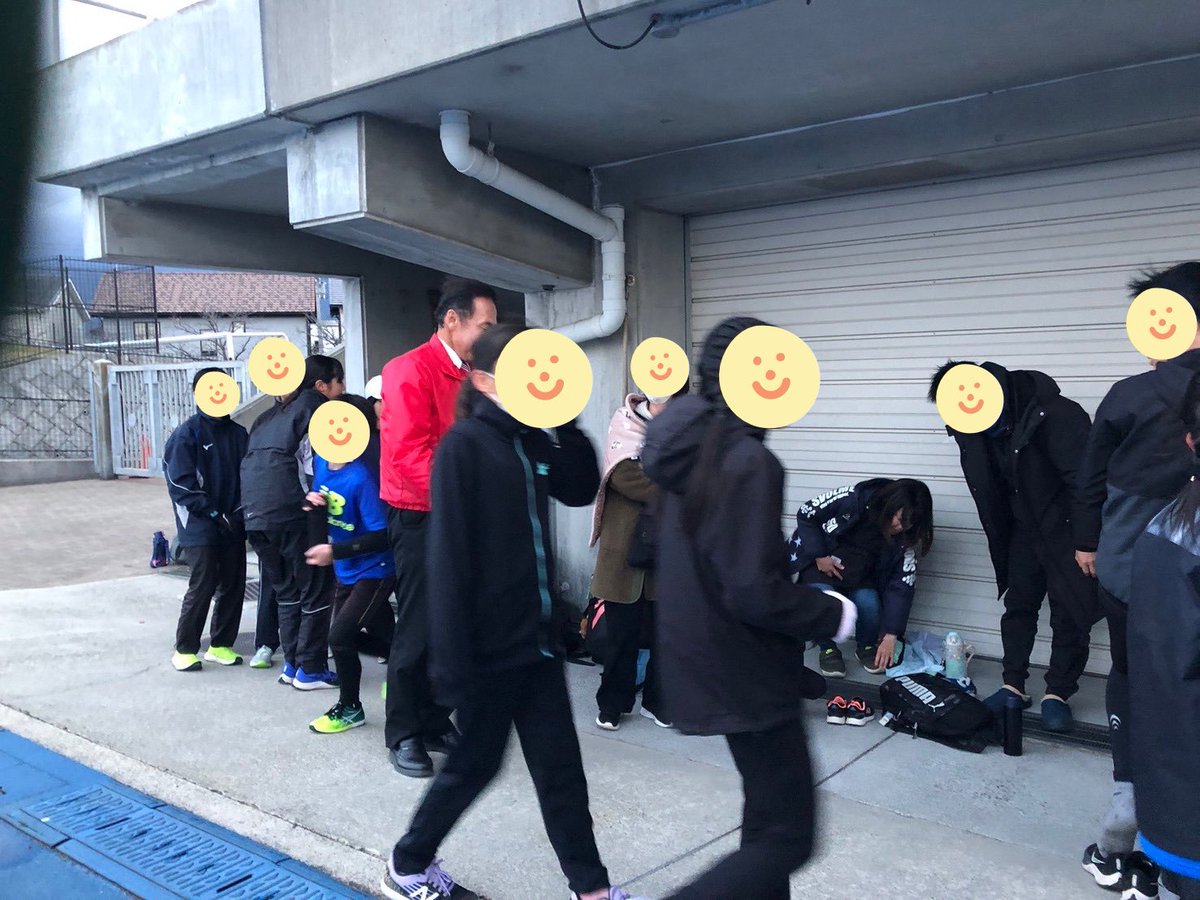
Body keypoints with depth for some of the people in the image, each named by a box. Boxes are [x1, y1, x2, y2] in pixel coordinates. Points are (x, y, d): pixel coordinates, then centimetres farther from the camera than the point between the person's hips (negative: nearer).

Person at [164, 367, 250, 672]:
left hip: (232, 526, 5)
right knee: (202, 587, -5)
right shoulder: (187, 434, -5)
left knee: (233, 585, 7)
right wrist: (213, 514, -13)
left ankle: (220, 644, 22)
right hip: (200, 527, -5)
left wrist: (239, 512, -2)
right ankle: (184, 649, 10)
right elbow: (180, 483, -9)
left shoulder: (238, 433, 8)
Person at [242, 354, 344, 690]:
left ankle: (292, 664, 22)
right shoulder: (314, 404, -1)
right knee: (316, 591, 3)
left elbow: (252, 462, 19)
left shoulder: (272, 414, 22)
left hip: (254, 514, 8)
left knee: (287, 591, 18)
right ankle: (310, 670, 6)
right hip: (291, 513, -8)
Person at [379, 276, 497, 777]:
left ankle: (435, 723, 24)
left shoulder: (469, 375, 13)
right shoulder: (412, 371, -12)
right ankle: (403, 735, 14)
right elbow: (410, 454, -21)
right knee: (418, 628, 0)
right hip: (420, 516, -7)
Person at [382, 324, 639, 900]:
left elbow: (581, 490, 13)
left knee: (560, 765, 13)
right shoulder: (464, 444, -15)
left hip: (537, 636, 7)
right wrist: (454, 659, -20)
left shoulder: (533, 440, 6)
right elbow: (449, 558, -18)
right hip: (489, 644, -7)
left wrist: (566, 421, -1)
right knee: (476, 763, 10)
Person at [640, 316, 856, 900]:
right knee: (787, 837, 2)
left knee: (768, 816, 23)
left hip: (707, 658, 9)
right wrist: (834, 616, -10)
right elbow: (753, 592, -26)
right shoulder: (749, 463, -23)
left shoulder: (691, 452, 4)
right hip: (744, 671, -9)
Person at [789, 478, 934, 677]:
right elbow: (806, 514, -15)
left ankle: (867, 646, 6)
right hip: (821, 561, -3)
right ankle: (828, 649, -3)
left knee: (868, 603, -26)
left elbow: (902, 586, -14)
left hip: (860, 572, 3)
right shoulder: (854, 499, -26)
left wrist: (891, 636, -18)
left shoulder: (905, 537, -15)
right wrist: (819, 556, -20)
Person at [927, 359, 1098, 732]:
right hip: (1023, 526, 6)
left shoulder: (1053, 413, -28)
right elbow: (988, 487, 3)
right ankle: (1014, 685, 19)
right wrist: (1000, 539, 4)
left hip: (1066, 526, -5)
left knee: (1070, 610, 2)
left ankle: (1058, 693, 13)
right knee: (1018, 603, 9)